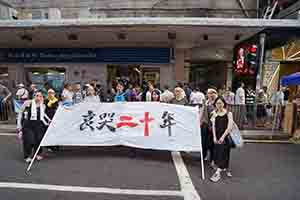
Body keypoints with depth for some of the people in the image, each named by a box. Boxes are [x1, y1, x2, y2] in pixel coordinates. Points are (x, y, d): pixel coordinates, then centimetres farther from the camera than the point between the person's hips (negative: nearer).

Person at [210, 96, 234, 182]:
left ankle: (218, 173, -2)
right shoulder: (214, 113, 4)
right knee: (217, 153, 8)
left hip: (225, 136, -3)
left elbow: (229, 127, -11)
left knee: (223, 153, -4)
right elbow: (213, 126, 1)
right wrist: (214, 137, -7)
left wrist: (223, 137, -18)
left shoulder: (228, 113, -6)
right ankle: (225, 168, 30)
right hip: (217, 136, 4)